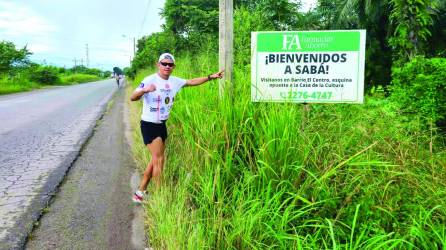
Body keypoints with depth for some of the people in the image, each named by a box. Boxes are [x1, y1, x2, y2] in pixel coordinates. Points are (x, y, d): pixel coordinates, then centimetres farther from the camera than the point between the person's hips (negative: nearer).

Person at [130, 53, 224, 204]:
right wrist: (144, 90, -47)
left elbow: (192, 82, 16)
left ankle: (140, 193, 23)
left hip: (162, 125, 7)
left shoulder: (174, 82, 3)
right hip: (149, 125, -7)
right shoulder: (150, 80, -16)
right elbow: (133, 98, -26)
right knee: (159, 159, -10)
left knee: (155, 160, 11)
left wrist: (211, 77, 11)